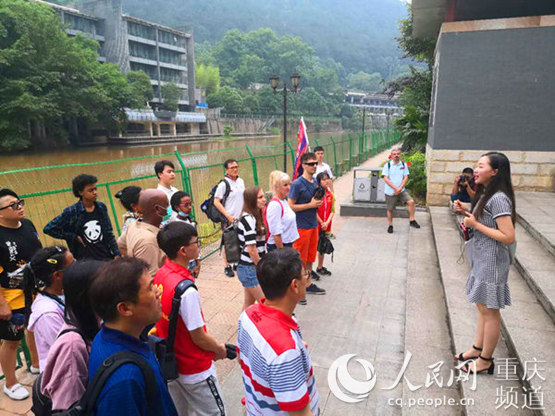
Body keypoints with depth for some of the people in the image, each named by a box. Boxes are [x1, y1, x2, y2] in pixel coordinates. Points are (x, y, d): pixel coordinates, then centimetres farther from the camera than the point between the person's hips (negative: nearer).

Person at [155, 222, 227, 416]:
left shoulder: (160, 274, -8)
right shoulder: (186, 291, -33)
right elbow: (199, 337, -22)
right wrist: (219, 349, -5)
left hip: (170, 362, 8)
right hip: (195, 370, -7)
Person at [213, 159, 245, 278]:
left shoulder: (241, 181, 8)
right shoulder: (223, 184, -12)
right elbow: (216, 202, -14)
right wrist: (228, 216, -17)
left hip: (241, 218, 6)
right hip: (229, 219, -6)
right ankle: (227, 266, 13)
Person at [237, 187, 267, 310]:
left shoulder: (254, 217, 10)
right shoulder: (248, 219, -20)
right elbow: (252, 250, -20)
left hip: (249, 268, 9)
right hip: (250, 269, -9)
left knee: (249, 303, 17)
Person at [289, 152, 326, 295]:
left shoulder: (314, 182, 8)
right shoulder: (297, 184, -16)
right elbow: (290, 206, -17)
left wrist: (318, 202, 4)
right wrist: (310, 205, -19)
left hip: (313, 224, 8)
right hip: (302, 226, -7)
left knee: (311, 253, 19)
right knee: (300, 257, 5)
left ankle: (309, 272, 34)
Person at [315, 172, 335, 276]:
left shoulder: (330, 194, 4)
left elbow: (332, 210, 5)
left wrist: (327, 222, -8)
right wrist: (321, 222, -10)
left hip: (326, 226, 6)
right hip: (316, 224, -5)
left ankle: (320, 267, 29)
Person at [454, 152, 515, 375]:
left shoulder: (498, 198, -22)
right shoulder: (486, 194, 8)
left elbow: (508, 237, -25)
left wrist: (475, 225, -21)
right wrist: (466, 212, 3)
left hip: (492, 262, -10)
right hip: (481, 259, 10)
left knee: (490, 311, 5)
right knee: (482, 306, 20)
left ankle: (486, 360, 21)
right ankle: (478, 349, 35)